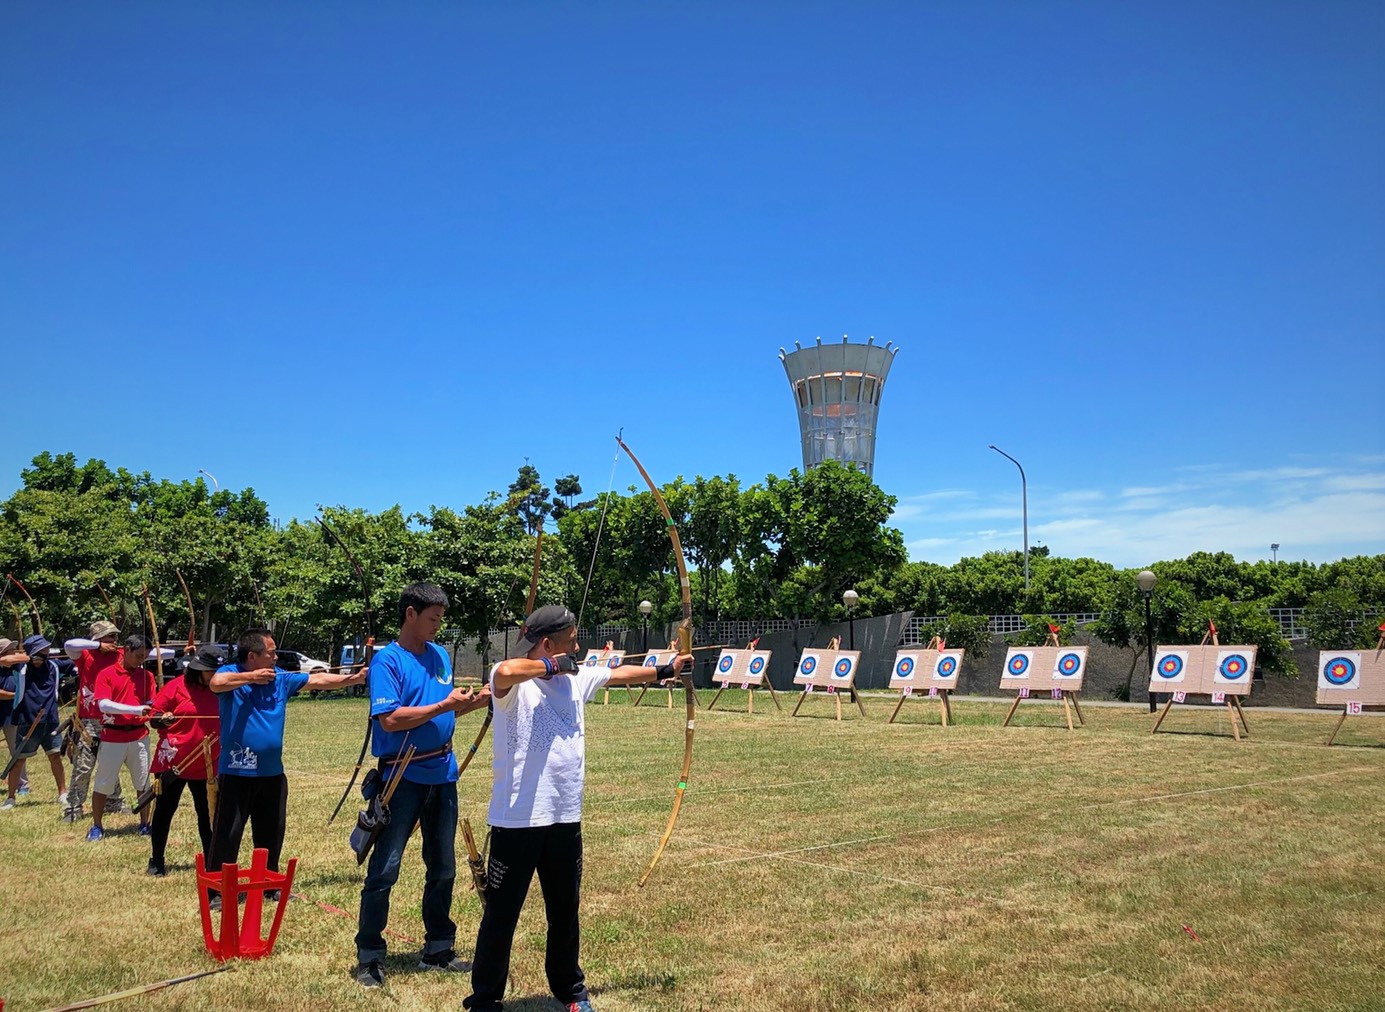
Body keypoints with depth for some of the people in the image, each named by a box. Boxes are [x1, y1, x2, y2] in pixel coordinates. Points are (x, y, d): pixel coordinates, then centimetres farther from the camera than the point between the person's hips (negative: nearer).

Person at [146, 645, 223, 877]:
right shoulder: (176, 687, -8)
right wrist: (162, 719, -26)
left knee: (207, 814, 8)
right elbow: (154, 716, -6)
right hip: (173, 761, -3)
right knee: (164, 811, 7)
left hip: (206, 765, 4)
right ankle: (156, 861, 21)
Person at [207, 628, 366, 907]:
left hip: (272, 773, 6)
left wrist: (357, 677, 2)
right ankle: (216, 891, 9)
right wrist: (251, 677, -22)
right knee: (226, 834, -1)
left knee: (272, 833, 16)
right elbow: (216, 682, -33)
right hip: (236, 773, -6)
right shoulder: (231, 675, -10)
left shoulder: (281, 678, 5)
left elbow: (319, 680, 7)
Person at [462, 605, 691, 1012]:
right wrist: (551, 665, -23)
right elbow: (505, 672, -38)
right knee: (501, 916, 7)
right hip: (517, 820, -6)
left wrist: (664, 670, 30)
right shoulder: (513, 682, -14)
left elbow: (620, 674, 23)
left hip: (565, 818, 7)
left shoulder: (576, 678, 8)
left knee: (565, 913, 20)